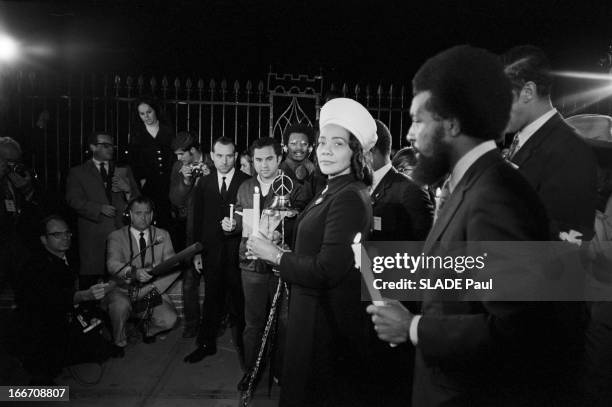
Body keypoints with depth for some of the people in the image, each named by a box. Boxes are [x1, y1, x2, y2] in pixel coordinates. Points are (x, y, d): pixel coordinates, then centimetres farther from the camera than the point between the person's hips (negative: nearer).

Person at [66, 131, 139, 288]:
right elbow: (74, 200, -1)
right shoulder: (78, 172, 12)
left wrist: (128, 190, -5)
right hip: (93, 235, -2)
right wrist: (99, 208, -13)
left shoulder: (124, 171, 20)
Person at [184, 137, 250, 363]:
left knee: (238, 301, 6)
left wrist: (236, 225, -15)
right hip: (211, 251, 3)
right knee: (212, 299, 12)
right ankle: (206, 344, 26)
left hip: (238, 251, -2)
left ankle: (242, 344, 24)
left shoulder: (247, 183, -2)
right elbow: (197, 220, 9)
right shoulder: (203, 184, 8)